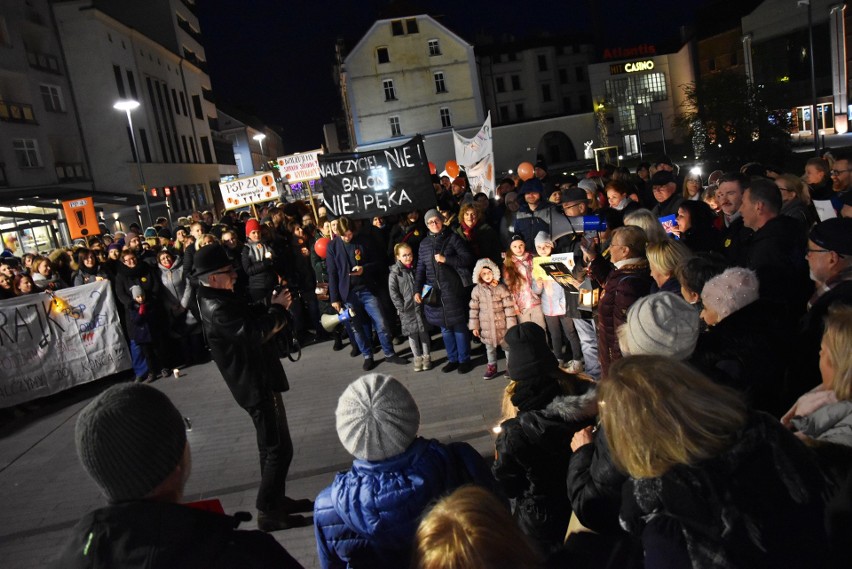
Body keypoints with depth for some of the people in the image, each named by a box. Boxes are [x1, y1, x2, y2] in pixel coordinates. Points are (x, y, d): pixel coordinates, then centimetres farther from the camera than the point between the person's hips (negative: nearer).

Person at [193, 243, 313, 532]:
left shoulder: (217, 299, 9)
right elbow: (257, 331, -31)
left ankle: (275, 500, 31)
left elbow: (251, 317, 16)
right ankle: (268, 512, 4)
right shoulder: (217, 308, -23)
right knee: (279, 448, -5)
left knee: (270, 445, 20)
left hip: (256, 379, 11)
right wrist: (278, 308, -16)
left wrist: (271, 306, -2)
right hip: (257, 383, -11)